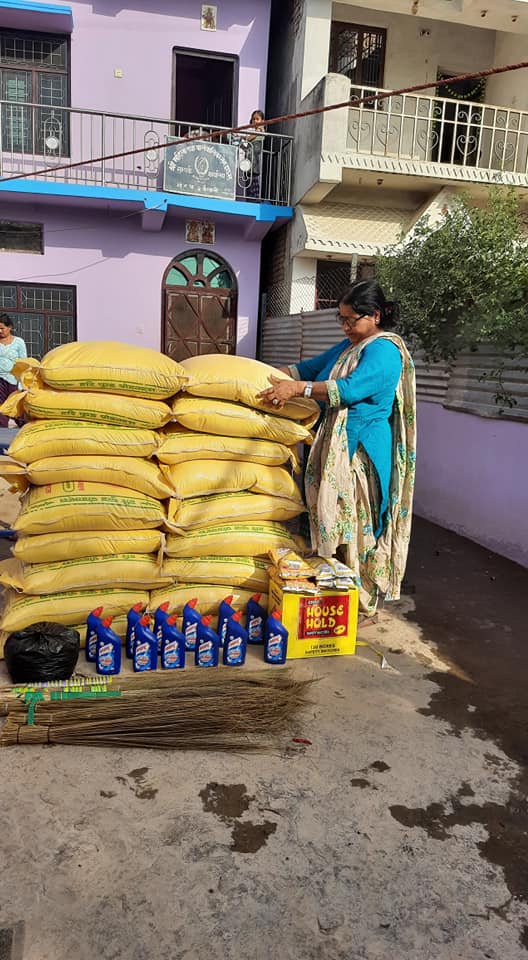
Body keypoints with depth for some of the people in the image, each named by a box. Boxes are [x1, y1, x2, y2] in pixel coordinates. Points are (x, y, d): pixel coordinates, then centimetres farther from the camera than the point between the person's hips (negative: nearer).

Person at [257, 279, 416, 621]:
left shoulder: (384, 350, -13)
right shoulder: (348, 346, 17)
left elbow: (351, 388, -26)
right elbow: (312, 367, 23)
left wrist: (296, 388, -29)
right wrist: (271, 374, 8)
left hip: (362, 451, -9)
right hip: (335, 446, 9)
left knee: (357, 528, -3)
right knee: (335, 523, 12)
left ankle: (363, 608, 10)